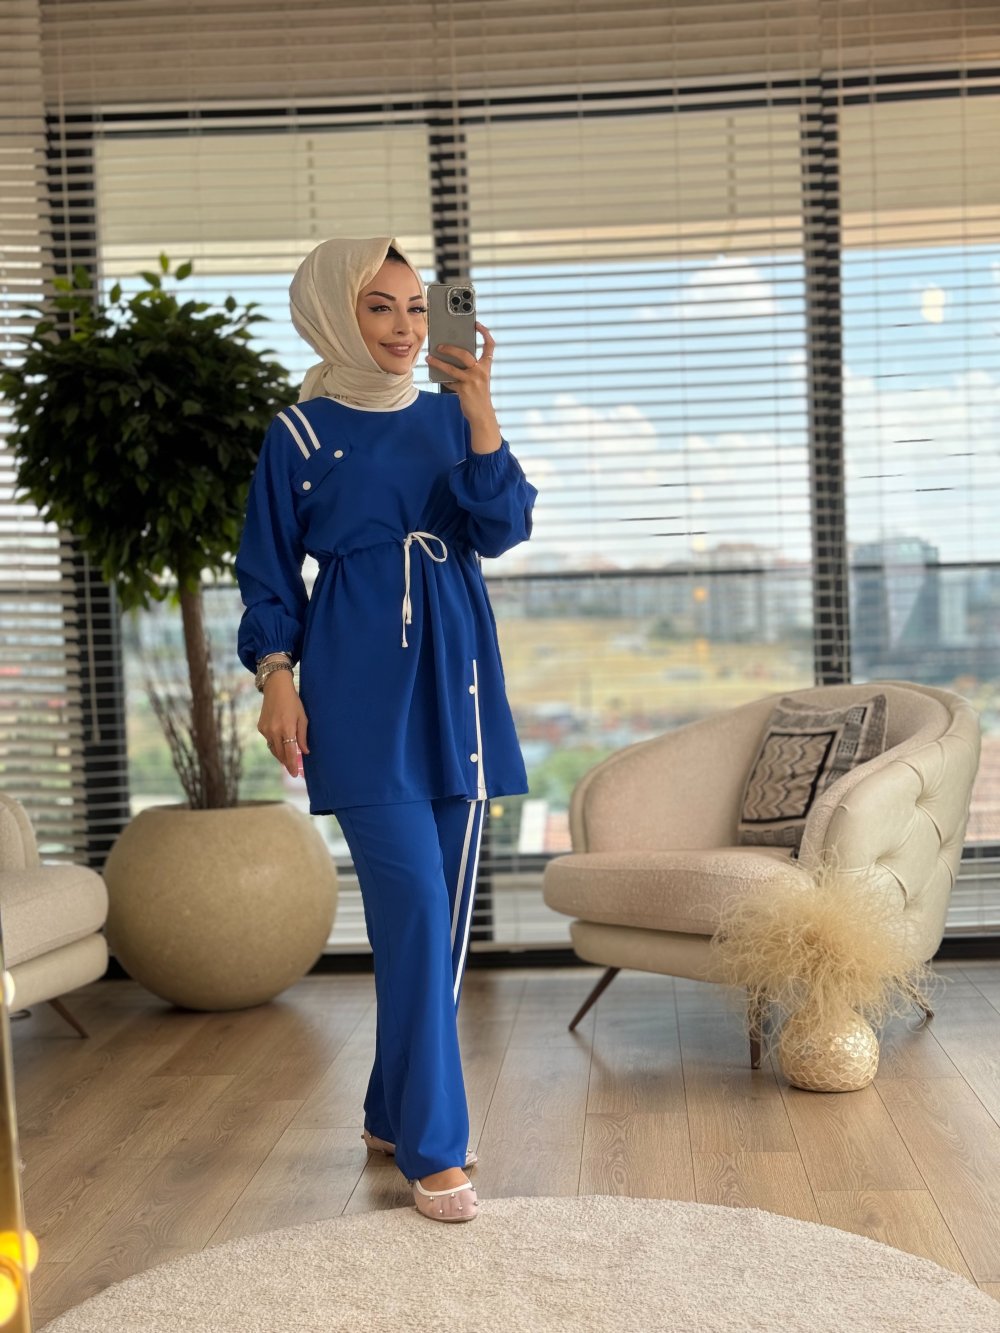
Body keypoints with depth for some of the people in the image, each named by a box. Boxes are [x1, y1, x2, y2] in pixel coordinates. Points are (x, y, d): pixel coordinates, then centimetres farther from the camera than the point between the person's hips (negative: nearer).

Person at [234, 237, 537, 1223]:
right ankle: (432, 1148, -1)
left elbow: (501, 530, -3)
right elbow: (268, 571, 4)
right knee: (415, 909, -12)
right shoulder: (300, 434, 1)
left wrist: (481, 417, -14)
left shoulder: (449, 418, 10)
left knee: (441, 915, 8)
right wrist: (276, 680, -6)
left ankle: (393, 1114, 24)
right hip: (363, 691, -4)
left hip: (454, 684, 4)